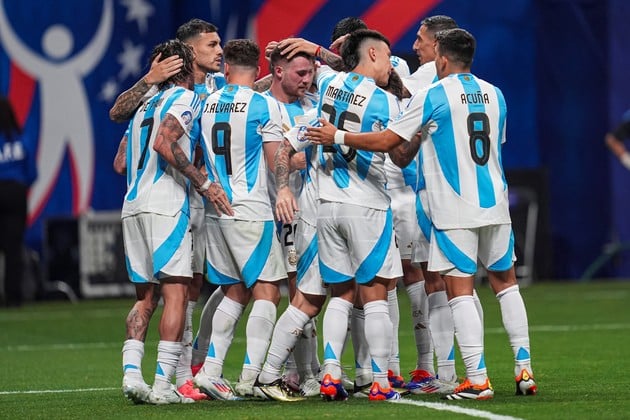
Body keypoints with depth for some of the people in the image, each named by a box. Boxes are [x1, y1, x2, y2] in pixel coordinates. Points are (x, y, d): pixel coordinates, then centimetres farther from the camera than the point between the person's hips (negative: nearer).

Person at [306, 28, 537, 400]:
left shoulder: (432, 96, -8)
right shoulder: (494, 95, 9)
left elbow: (386, 141, -9)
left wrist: (337, 137, 4)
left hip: (454, 211, -5)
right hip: (494, 203, 5)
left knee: (460, 289, -3)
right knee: (505, 281, 14)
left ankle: (478, 380, -8)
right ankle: (524, 370, 11)